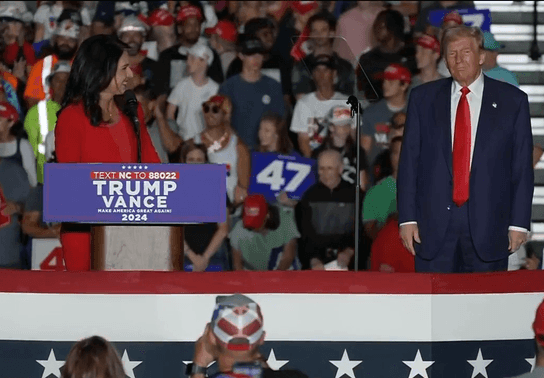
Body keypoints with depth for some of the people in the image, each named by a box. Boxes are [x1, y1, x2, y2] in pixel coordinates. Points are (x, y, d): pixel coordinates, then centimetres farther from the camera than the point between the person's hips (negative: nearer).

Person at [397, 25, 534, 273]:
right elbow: (409, 161, 7)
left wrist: (519, 223, -3)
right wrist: (407, 218, -1)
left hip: (488, 224, -1)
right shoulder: (423, 98, 9)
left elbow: (522, 167, 3)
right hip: (434, 224, 1)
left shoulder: (511, 101, 4)